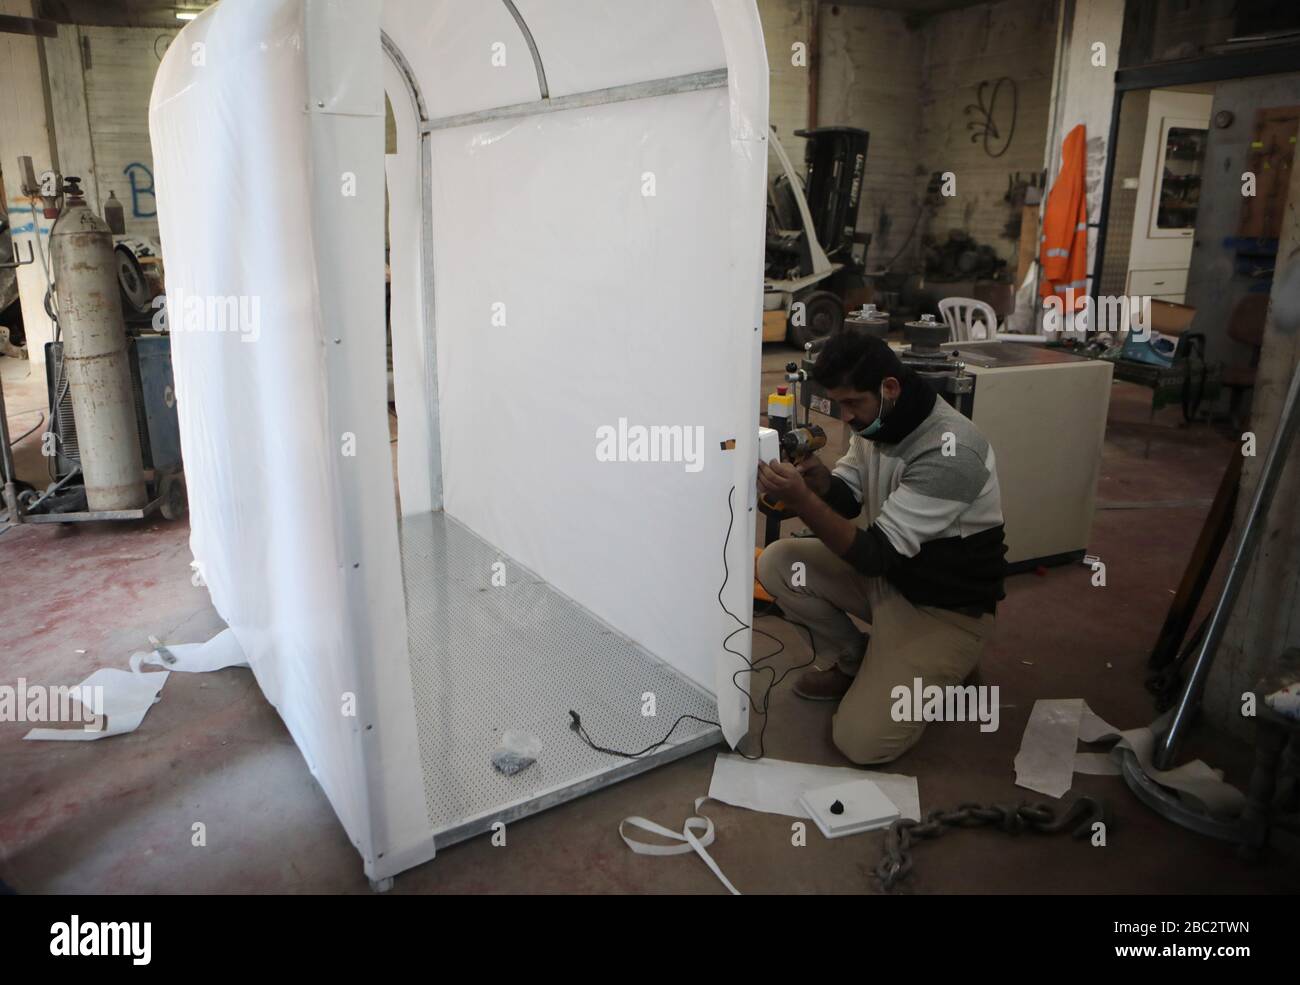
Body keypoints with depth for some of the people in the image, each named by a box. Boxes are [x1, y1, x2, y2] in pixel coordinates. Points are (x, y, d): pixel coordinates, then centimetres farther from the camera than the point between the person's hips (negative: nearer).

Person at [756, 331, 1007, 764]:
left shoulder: (951, 453, -31)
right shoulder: (877, 420, -5)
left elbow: (878, 553, -31)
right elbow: (848, 498, 4)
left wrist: (801, 500, -41)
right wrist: (820, 478, -20)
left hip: (946, 608, -7)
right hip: (888, 570, 8)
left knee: (862, 742, -17)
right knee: (777, 563, -10)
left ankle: (940, 668, 11)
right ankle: (851, 662, 11)